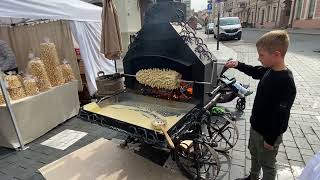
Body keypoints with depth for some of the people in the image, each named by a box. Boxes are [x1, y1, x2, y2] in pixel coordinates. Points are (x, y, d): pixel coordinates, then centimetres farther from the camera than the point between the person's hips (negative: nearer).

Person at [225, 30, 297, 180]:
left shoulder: (286, 83, -30)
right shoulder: (270, 70, -6)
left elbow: (280, 116, -26)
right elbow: (254, 72, 17)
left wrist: (271, 140, -18)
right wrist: (238, 65, 5)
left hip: (268, 133, -8)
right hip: (256, 126, 9)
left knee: (267, 164, 15)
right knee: (254, 154, 28)